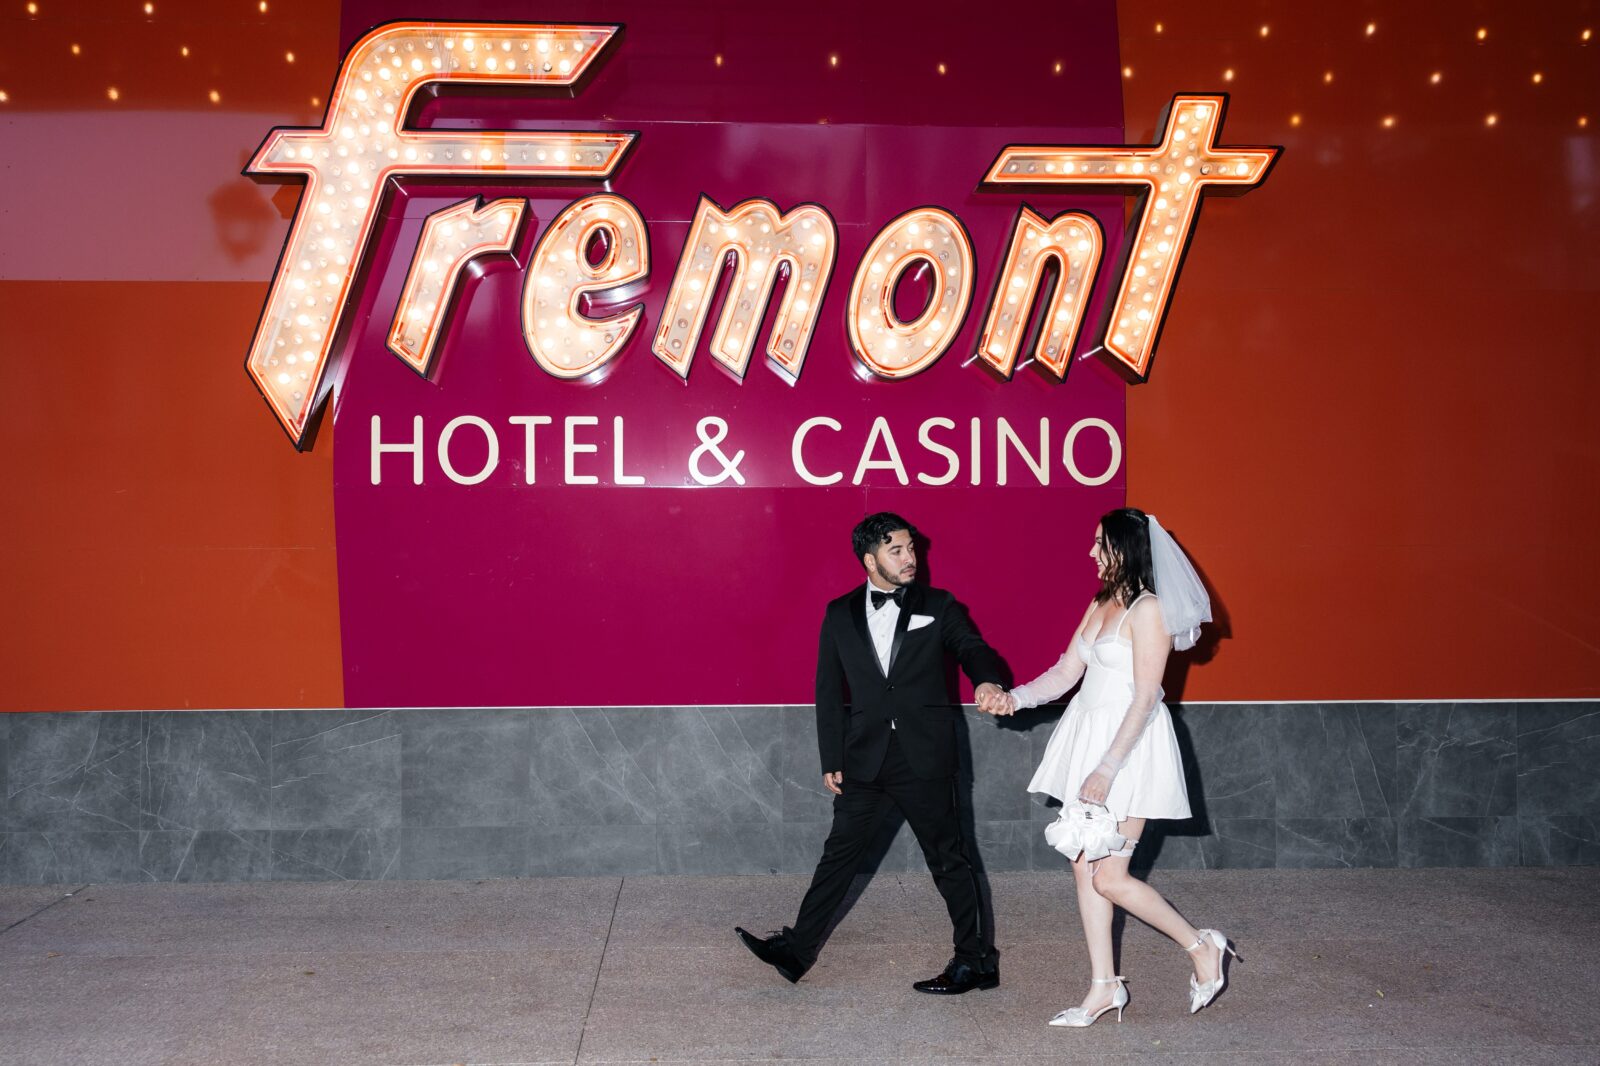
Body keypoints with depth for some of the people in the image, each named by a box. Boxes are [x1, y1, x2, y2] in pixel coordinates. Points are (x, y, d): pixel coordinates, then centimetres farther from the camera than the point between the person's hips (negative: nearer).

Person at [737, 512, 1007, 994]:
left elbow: (972, 648, -8)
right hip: (866, 759, 2)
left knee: (948, 858, 6)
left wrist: (987, 680, -32)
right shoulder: (840, 615, 6)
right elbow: (829, 691, 8)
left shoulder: (938, 607, 2)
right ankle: (797, 949, 16)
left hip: (924, 758, -2)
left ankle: (976, 961, 17)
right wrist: (831, 760, 5)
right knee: (839, 853, 8)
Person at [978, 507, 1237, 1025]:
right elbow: (1066, 671, 12)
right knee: (1084, 866, 9)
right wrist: (1014, 697, -4)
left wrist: (1107, 769, -21)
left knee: (1109, 877, -7)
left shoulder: (1147, 610, -14)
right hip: (1088, 737, 9)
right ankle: (1103, 988, 18)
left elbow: (1145, 698, -18)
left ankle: (1203, 947, 14)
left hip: (1129, 745, -8)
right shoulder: (1100, 603, 12)